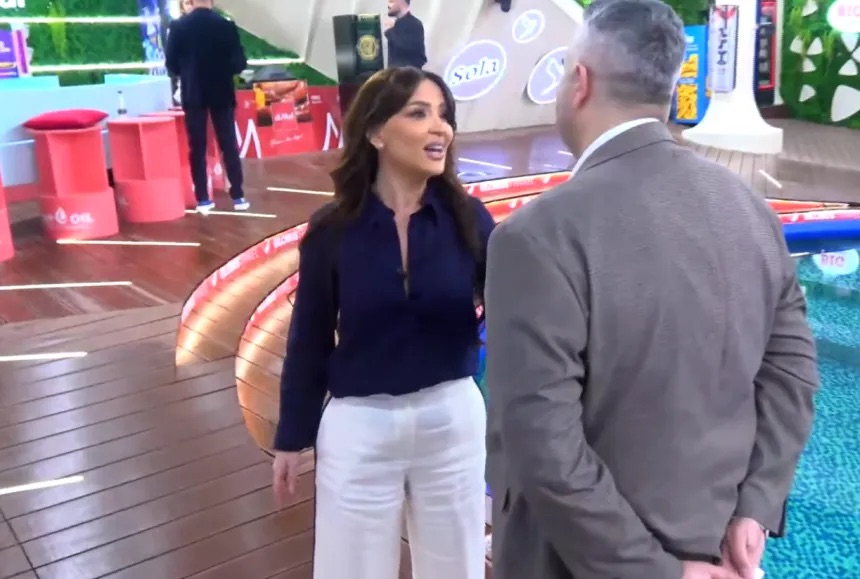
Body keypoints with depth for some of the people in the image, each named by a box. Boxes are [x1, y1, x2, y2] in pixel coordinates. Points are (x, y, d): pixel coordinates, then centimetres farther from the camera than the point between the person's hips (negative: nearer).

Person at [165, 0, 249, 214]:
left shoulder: (178, 26, -5)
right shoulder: (226, 25, -7)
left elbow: (171, 64, -1)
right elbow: (239, 63, -6)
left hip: (193, 95, 0)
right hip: (221, 93, 0)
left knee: (197, 148, 5)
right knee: (229, 145, 6)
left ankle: (203, 200, 5)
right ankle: (238, 197, 6)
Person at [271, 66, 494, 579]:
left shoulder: (466, 217, -7)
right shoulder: (332, 230, -9)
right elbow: (309, 340, -1)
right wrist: (292, 439, 4)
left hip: (452, 418, 1)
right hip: (359, 427, -1)